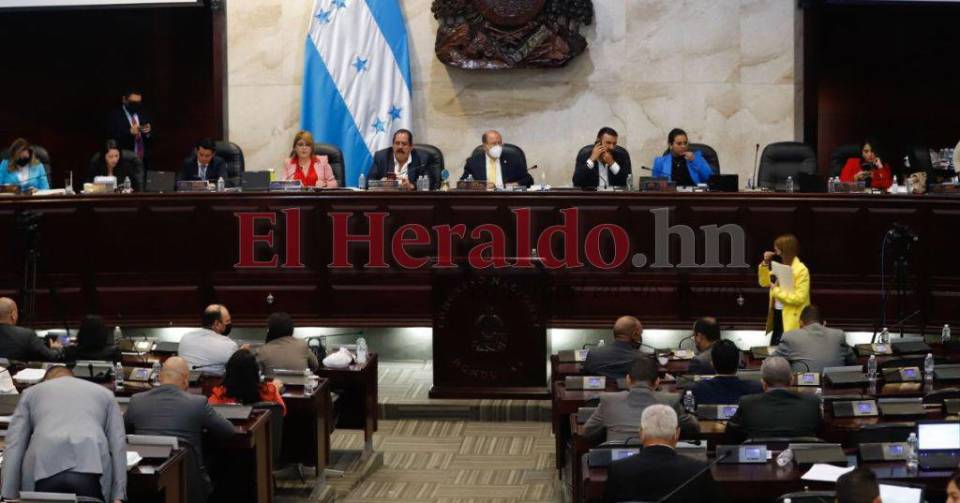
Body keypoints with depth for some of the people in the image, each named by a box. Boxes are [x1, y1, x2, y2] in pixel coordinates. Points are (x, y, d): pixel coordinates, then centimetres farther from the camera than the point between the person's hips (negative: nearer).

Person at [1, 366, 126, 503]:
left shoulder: (32, 392, 32)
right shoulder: (104, 393, 33)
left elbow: (14, 444, 19)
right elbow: (118, 444, 20)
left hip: (44, 469, 0)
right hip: (92, 467, 0)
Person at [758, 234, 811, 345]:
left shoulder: (801, 270, -17)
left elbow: (799, 298, -23)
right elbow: (764, 283, 15)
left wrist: (776, 290, -20)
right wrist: (765, 263, 3)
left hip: (791, 319, -9)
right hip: (777, 315, 9)